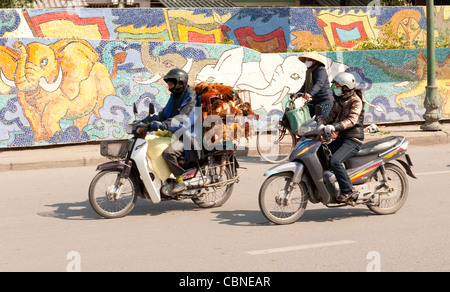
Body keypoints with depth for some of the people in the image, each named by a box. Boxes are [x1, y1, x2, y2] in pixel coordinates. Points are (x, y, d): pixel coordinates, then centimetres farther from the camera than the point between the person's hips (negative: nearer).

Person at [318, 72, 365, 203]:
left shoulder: (356, 101, -12)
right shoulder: (339, 100, 15)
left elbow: (352, 120, -27)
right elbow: (332, 116, 19)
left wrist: (335, 127, -41)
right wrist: (316, 122, 2)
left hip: (353, 140, -9)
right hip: (341, 138, 9)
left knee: (335, 161, -28)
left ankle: (348, 190, -20)